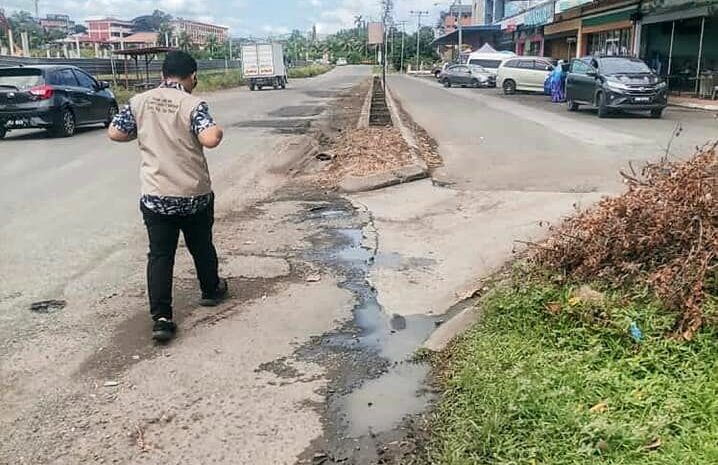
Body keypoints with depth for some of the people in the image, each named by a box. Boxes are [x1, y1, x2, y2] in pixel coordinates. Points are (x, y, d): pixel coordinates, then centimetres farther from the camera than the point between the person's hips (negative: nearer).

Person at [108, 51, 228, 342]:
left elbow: (115, 133, 5)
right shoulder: (193, 105, -12)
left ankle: (161, 318, -2)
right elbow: (210, 139, -25)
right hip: (195, 195, -2)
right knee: (201, 247, 20)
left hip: (154, 196, 2)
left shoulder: (139, 102, 0)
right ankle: (211, 291, 42)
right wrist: (218, 130, -3)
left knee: (159, 255, 5)